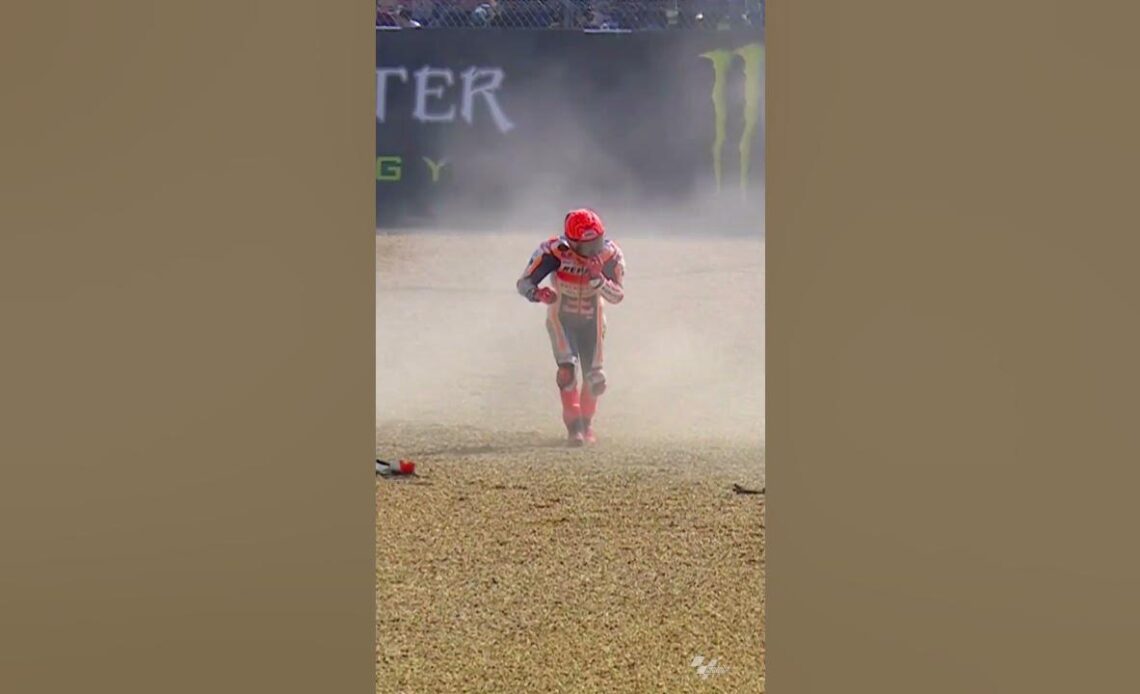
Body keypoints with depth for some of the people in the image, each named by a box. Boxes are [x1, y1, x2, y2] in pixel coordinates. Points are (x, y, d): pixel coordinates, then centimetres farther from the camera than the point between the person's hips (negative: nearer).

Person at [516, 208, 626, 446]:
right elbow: (523, 282, -24)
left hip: (591, 319, 2)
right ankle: (574, 427, -14)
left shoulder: (610, 255, -23)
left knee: (594, 378, 5)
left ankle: (586, 424, 30)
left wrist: (597, 278, -42)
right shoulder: (554, 251, -30)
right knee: (567, 367, -22)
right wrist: (538, 294, -46)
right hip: (561, 317, -2)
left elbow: (617, 296, -25)